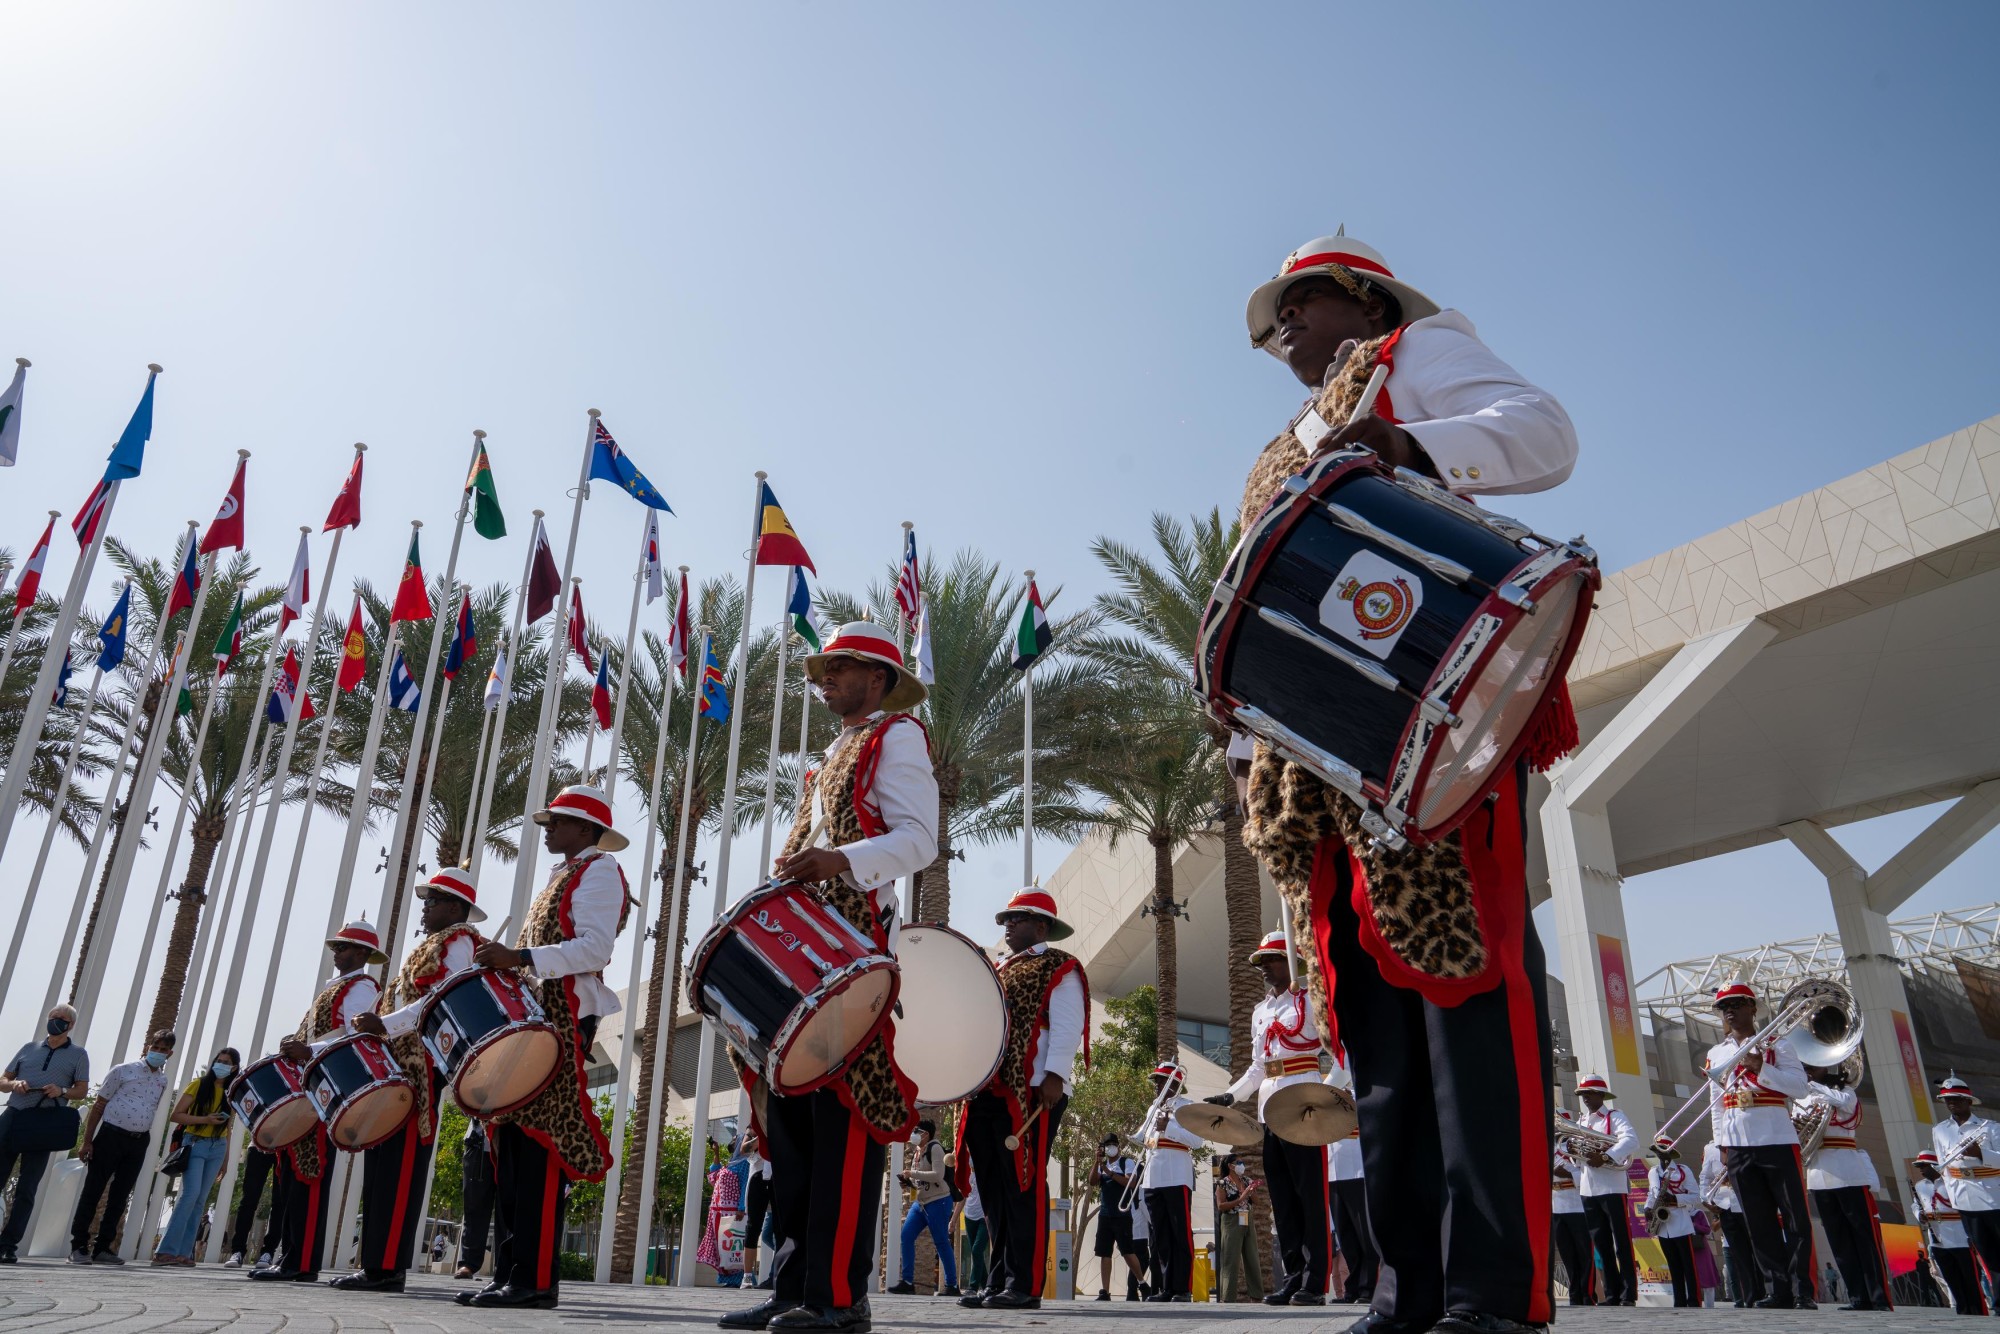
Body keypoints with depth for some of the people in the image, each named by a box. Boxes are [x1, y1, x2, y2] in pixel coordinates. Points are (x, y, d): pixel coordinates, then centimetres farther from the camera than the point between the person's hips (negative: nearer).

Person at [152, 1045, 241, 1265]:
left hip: (217, 1148, 4)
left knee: (200, 1200, 4)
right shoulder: (199, 1084, -1)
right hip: (195, 1143, -4)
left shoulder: (232, 1092, 11)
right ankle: (166, 1250, -14)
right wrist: (204, 1119, -17)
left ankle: (183, 1252, 7)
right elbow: (174, 1115, -4)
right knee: (190, 1193, -18)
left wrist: (225, 1158, 11)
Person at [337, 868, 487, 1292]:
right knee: (382, 1160, 8)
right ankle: (375, 1262, 12)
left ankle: (387, 1266, -10)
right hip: (400, 1062, 10)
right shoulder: (431, 946, 27)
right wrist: (378, 1030, 16)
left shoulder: (459, 941, -4)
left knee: (401, 1162, -11)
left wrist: (385, 1025, -25)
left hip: (423, 1063, -10)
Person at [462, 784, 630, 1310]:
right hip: (531, 1014, 10)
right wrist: (505, 964, 12)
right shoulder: (560, 876, 26)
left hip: (564, 1015, -10)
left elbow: (596, 947, -16)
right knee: (513, 1138, 6)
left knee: (541, 1139, -12)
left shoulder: (599, 869, -3)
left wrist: (519, 958, -22)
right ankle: (509, 1274, 9)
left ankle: (534, 1278, -11)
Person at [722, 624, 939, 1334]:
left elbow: (918, 839, -11)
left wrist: (840, 861, -26)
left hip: (855, 939, -9)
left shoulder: (897, 734, 3)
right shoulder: (835, 756, 28)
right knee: (790, 1106, 5)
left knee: (843, 1109, -11)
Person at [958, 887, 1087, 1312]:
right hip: (988, 1091, 8)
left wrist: (1055, 1076, -19)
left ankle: (1024, 1286, -2)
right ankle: (998, 1281, 14)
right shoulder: (999, 971, 24)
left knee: (1024, 1186, -6)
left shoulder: (1059, 969, 2)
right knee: (995, 1188, 8)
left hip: (1030, 1092, -8)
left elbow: (1066, 1027, -9)